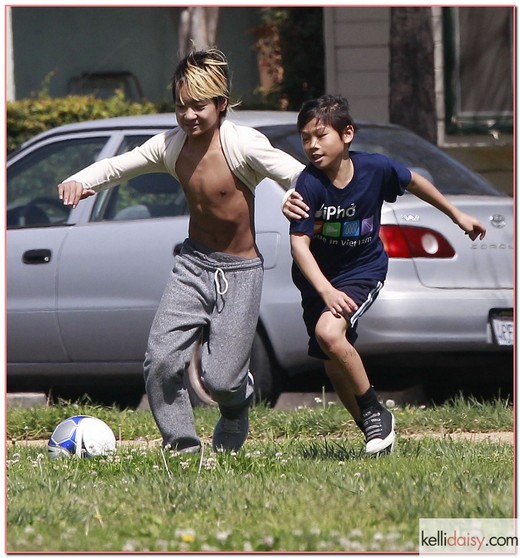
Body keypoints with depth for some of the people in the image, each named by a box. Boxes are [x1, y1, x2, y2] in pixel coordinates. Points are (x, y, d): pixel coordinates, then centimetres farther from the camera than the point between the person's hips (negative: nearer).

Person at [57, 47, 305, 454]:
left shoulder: (243, 144, -18)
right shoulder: (171, 146, -3)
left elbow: (295, 174, -30)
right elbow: (118, 166, 7)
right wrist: (79, 181, -14)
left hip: (240, 271, -4)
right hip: (194, 263, 4)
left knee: (221, 379, -8)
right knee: (161, 361, -14)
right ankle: (183, 446, 4)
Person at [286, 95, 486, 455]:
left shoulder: (375, 168, -17)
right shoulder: (309, 185, -22)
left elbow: (413, 182, 5)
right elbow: (300, 243, -28)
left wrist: (456, 214, 17)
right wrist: (327, 292, -42)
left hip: (362, 269, -2)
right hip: (318, 277, 2)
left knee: (329, 333, -28)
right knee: (334, 364, 10)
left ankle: (375, 412, -13)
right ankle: (372, 428, 29)